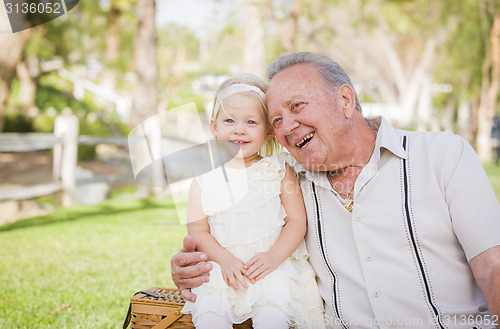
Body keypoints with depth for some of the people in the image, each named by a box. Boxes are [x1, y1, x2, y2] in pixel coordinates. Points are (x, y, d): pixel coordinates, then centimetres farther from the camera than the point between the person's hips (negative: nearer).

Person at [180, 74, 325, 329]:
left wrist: (274, 256, -13)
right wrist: (226, 260, -13)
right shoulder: (204, 180, 5)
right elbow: (197, 230, 4)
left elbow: (297, 220, 2)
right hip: (222, 266, 2)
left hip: (273, 266, -1)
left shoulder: (279, 171, 3)